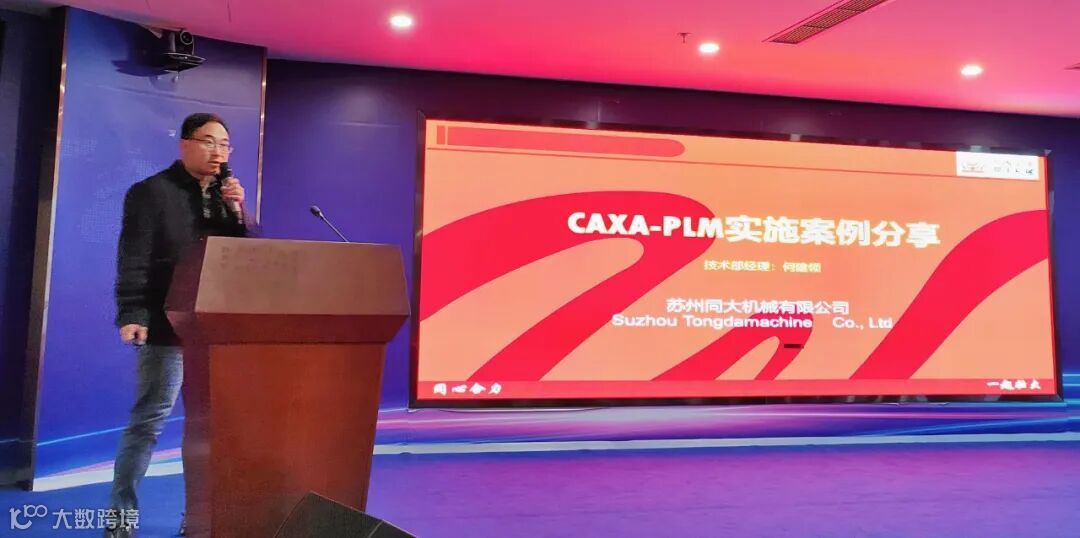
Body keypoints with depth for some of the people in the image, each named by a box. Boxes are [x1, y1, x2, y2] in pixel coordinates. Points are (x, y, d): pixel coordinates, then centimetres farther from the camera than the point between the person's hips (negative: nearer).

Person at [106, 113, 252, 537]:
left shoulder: (226, 196, 15)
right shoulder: (152, 192, -2)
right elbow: (133, 259, -10)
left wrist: (237, 211, -5)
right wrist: (131, 315, -20)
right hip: (169, 326, -6)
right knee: (149, 420, -3)